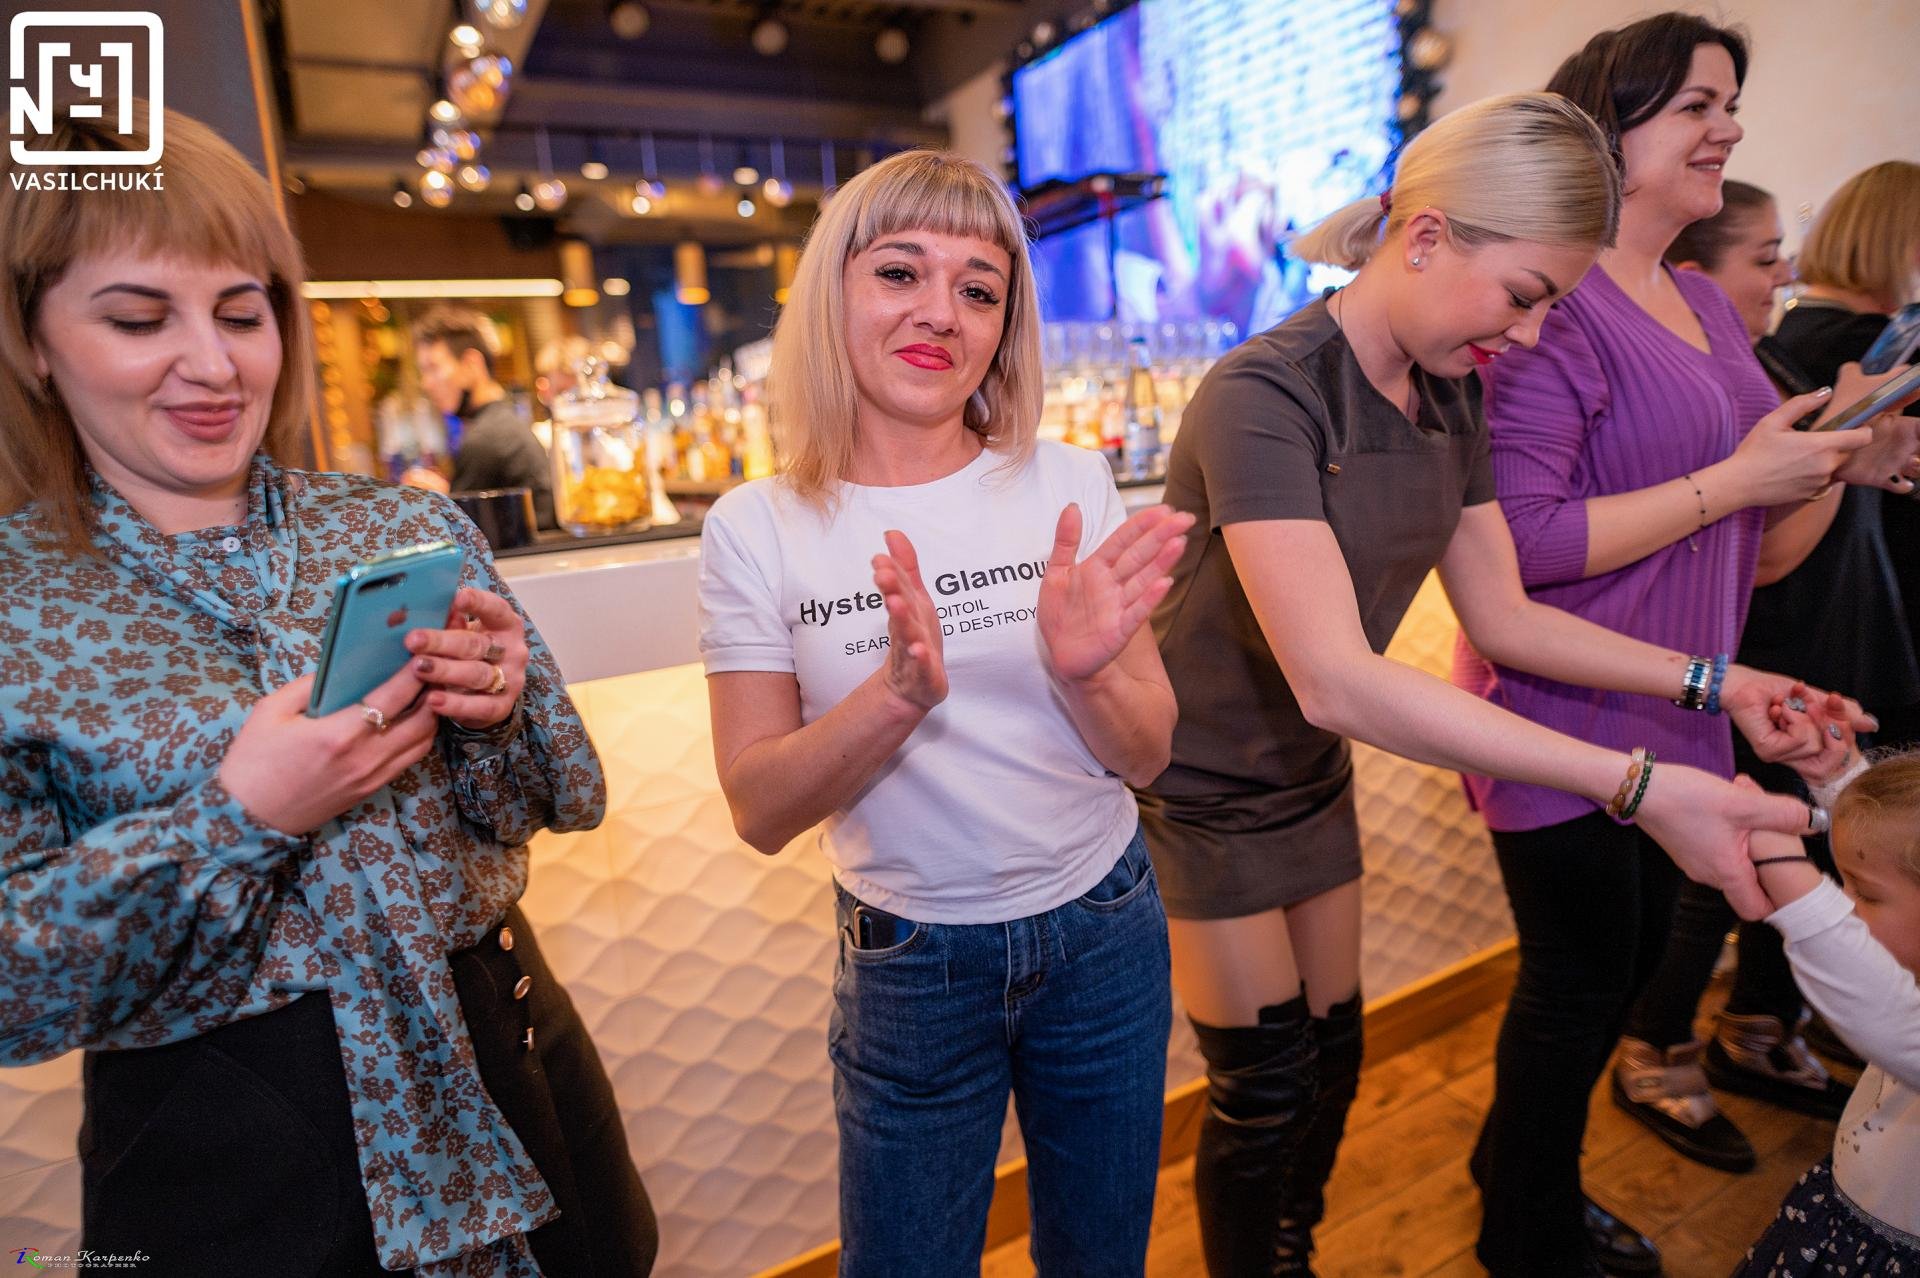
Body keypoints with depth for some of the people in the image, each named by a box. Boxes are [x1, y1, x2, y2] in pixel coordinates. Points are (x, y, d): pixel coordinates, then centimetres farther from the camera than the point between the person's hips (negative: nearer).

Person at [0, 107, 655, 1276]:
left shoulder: (410, 528, -4)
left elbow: (551, 806, 0)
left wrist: (498, 706, -20)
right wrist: (235, 818, -23)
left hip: (508, 1077, 2)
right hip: (224, 1163, -2)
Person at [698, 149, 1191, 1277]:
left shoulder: (1072, 484, -8)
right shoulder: (757, 528, -10)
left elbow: (1147, 754, -6)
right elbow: (761, 812, -13)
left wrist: (1083, 672, -28)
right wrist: (900, 694, -30)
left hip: (1102, 934, 2)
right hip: (909, 964, -1)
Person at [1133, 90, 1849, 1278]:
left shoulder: (1452, 398, -1)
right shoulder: (1263, 397, -27)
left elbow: (1504, 613, 5)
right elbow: (1336, 680, -36)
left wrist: (1712, 680, -4)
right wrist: (1641, 787, -35)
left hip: (1312, 775, 7)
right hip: (1202, 790, -7)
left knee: (1333, 1055, 19)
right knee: (1265, 1093, 7)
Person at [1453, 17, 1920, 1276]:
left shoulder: (1709, 308, 11)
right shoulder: (1553, 303, -15)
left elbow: (1757, 555, 15)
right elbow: (1515, 543, -26)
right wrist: (1734, 478, -20)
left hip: (1672, 716, 9)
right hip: (1562, 717, -9)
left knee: (1631, 959, 21)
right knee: (1580, 974, 7)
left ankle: (1523, 1171, 46)